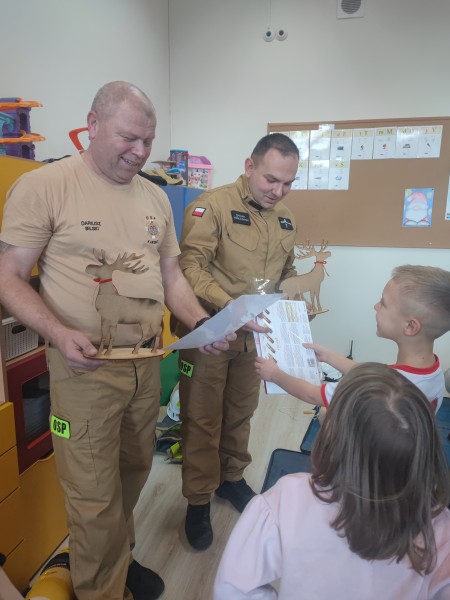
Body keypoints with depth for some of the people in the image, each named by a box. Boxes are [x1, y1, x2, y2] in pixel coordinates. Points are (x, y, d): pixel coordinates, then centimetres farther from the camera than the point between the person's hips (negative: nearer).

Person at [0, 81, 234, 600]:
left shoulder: (154, 196, 8)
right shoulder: (43, 186, -9)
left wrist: (199, 323, -4)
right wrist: (59, 333, -25)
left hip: (148, 364, 6)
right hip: (85, 368, -5)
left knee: (133, 479, 22)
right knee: (95, 501, 7)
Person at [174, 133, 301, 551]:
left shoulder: (286, 219, 8)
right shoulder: (212, 205, -15)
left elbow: (287, 273, 17)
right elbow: (191, 267, -22)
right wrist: (231, 306, -34)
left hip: (254, 335, 6)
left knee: (241, 412, 20)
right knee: (202, 419, 7)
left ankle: (231, 477, 42)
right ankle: (199, 500, 25)